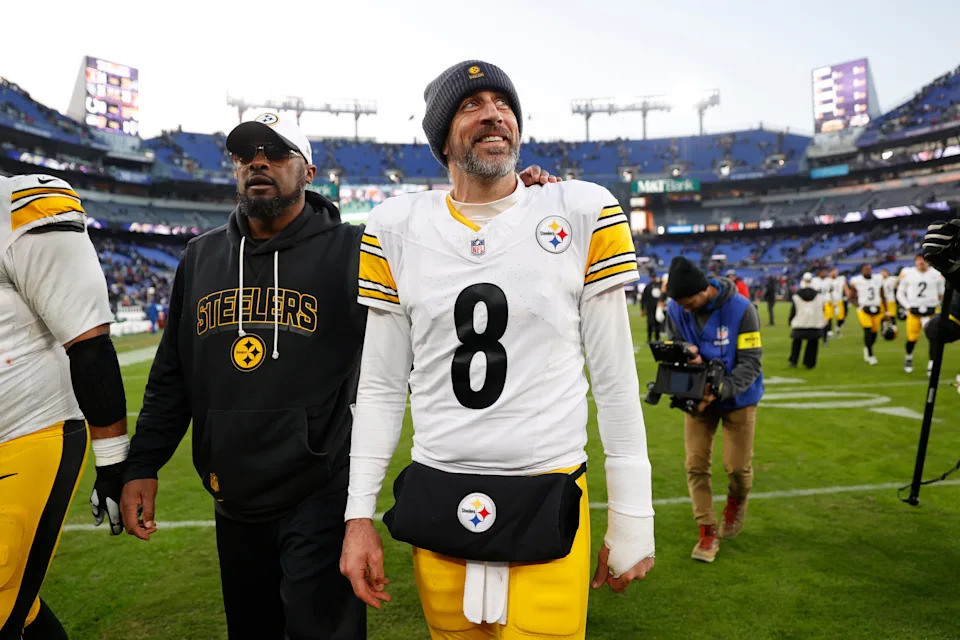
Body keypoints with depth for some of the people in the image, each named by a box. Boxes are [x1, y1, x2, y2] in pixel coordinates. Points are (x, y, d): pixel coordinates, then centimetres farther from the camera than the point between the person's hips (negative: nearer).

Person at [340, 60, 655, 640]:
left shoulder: (583, 214, -4)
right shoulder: (398, 228, 1)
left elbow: (615, 380, -1)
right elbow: (381, 388, 6)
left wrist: (632, 518, -1)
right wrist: (359, 514, 3)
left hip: (548, 505, -2)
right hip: (435, 505, 2)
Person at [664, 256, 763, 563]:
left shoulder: (740, 309, -23)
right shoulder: (675, 310, -14)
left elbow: (750, 362, -22)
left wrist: (718, 392, -34)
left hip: (738, 399, -2)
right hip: (699, 398, 2)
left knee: (737, 466, 2)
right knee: (696, 465, -3)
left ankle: (736, 501, 38)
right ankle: (708, 531, 13)